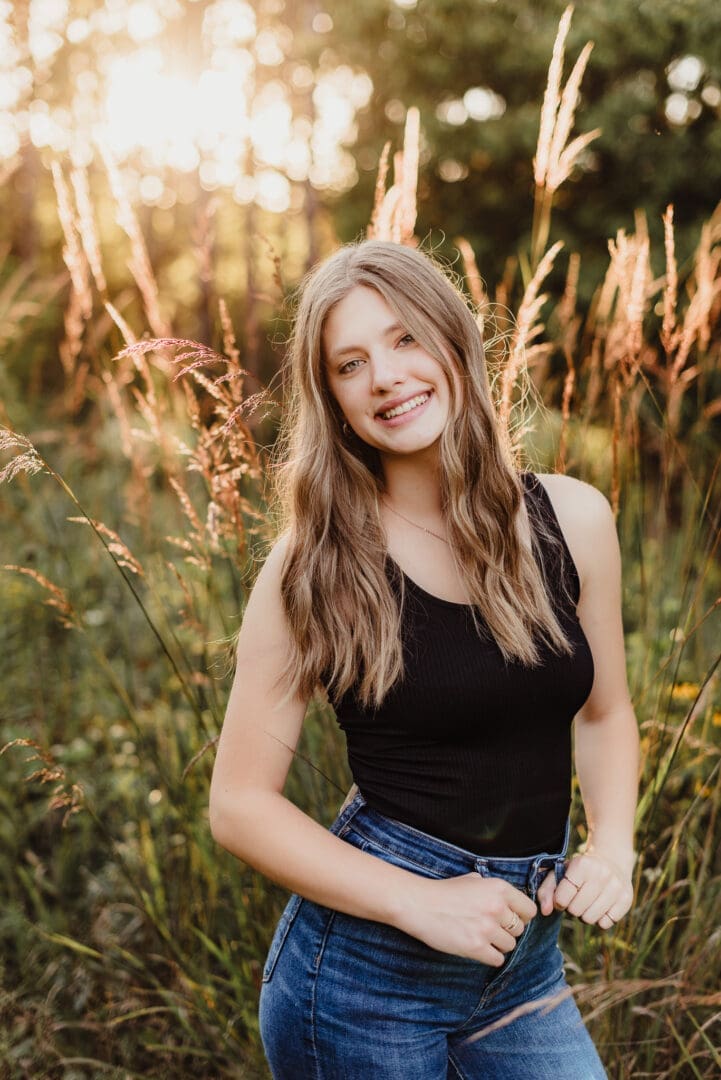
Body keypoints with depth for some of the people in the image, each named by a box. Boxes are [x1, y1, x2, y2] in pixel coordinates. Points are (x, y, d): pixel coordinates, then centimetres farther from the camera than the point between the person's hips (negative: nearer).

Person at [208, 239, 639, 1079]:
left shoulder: (572, 519, -4)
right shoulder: (316, 566, -13)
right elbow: (240, 805, -10)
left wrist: (611, 849, -5)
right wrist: (423, 901, -16)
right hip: (365, 963, -3)